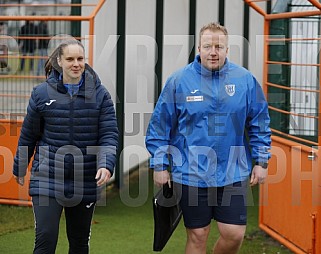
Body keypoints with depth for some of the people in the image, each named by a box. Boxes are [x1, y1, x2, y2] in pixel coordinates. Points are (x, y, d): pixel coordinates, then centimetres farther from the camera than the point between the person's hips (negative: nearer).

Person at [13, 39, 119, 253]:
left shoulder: (100, 94, -1)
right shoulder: (42, 93, -1)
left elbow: (109, 135, -6)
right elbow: (28, 135, 9)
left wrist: (106, 164, -22)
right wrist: (20, 169, 18)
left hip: (86, 181, 1)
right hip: (47, 178, -1)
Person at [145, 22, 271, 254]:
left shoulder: (245, 80, 0)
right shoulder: (178, 81, -4)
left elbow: (259, 124, 7)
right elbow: (159, 126, 1)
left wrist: (261, 162, 5)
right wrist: (160, 165, -1)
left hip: (233, 173, 1)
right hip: (191, 174, -1)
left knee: (234, 234, -1)